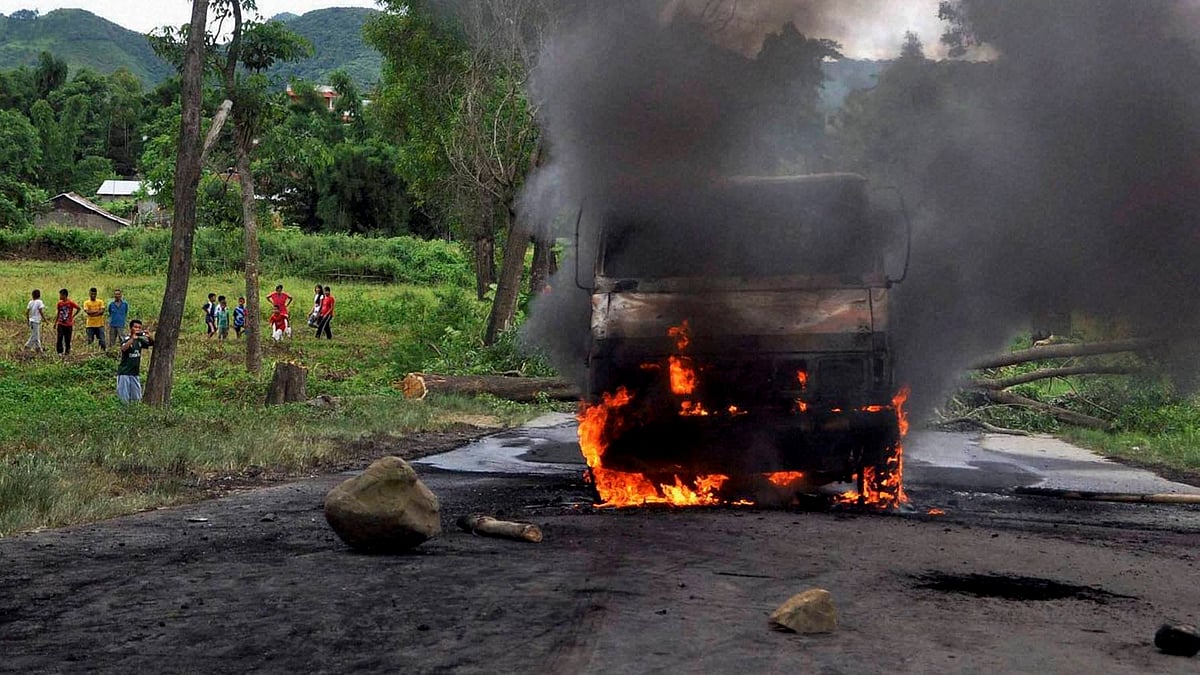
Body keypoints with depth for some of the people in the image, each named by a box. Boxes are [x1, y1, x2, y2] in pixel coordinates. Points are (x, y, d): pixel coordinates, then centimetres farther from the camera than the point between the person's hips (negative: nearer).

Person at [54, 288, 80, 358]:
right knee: (59, 338, -11)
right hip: (60, 324, 2)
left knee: (67, 340, 3)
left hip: (69, 325, -2)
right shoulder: (59, 303, 3)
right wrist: (55, 323, 14)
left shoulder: (71, 303, -8)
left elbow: (78, 308, 3)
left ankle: (66, 354, 11)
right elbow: (58, 313, 14)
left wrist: (73, 316, 2)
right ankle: (60, 352, -5)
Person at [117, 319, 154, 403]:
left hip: (135, 373, 6)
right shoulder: (126, 340, -11)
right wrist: (133, 338, -40)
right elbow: (124, 348, -30)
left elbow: (152, 344, 4)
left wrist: (149, 336, -16)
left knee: (137, 398, 9)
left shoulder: (140, 341, 7)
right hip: (124, 373, -6)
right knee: (123, 398, -3)